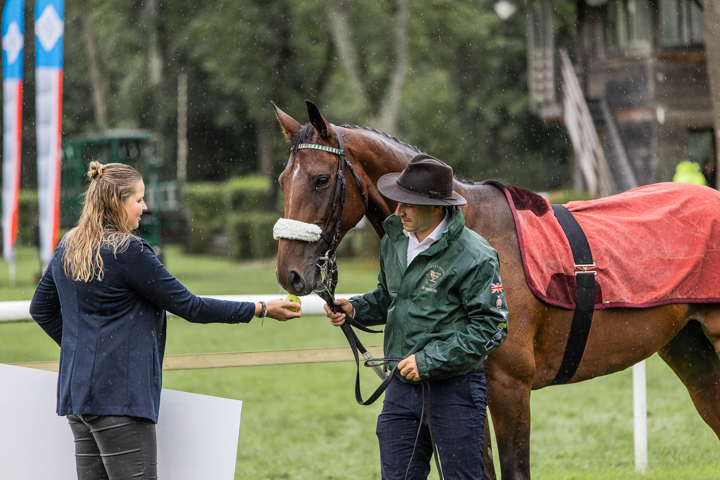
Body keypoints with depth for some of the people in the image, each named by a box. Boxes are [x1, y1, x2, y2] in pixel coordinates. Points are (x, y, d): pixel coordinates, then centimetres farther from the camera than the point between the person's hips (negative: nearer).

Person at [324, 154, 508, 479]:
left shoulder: (475, 257, -15)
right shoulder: (394, 240, 7)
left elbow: (490, 328, -17)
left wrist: (428, 361, -21)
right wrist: (354, 308, 1)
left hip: (454, 388, -6)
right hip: (402, 383, 7)